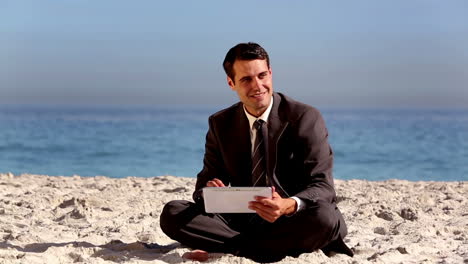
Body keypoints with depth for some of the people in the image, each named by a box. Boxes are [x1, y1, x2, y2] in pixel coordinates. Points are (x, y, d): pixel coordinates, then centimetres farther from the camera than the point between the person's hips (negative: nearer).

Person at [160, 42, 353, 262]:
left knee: (324, 217, -37)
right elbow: (206, 180, 8)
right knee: (172, 213, -18)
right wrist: (208, 191, -20)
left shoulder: (306, 118, -6)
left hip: (291, 221, -3)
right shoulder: (220, 124, 7)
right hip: (241, 222, 3)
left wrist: (289, 205, -35)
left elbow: (322, 187, -12)